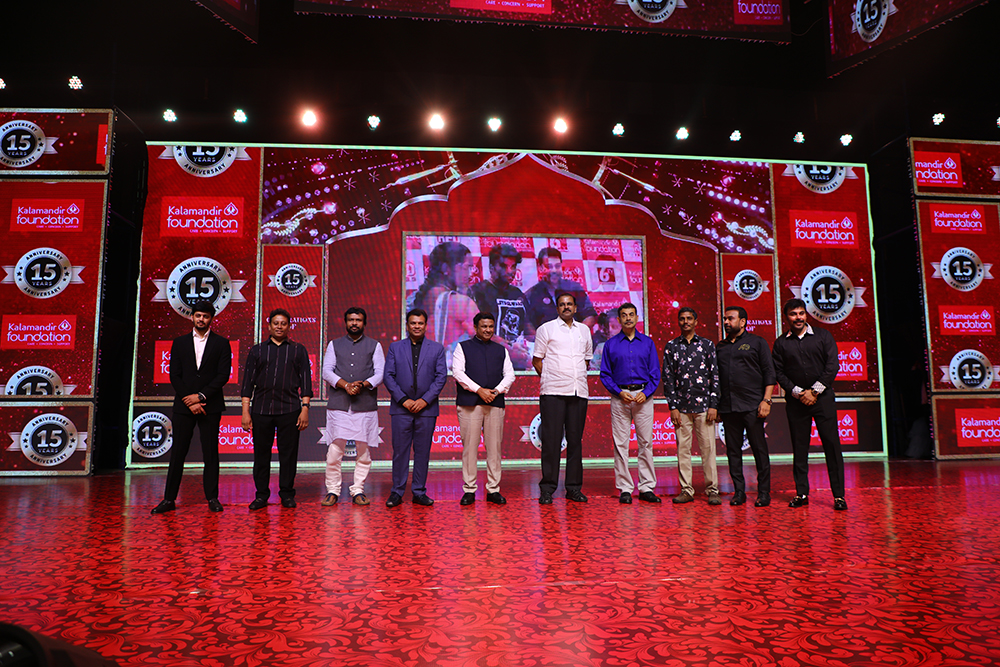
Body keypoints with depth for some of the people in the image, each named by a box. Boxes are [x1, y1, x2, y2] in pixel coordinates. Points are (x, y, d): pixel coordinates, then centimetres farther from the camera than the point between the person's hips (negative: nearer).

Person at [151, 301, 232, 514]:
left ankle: (212, 498, 9)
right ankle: (169, 499, 9)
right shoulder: (179, 342, 10)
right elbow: (174, 375, 4)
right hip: (183, 406, 2)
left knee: (211, 454, 2)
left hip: (210, 405, -1)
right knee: (178, 453, 3)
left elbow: (223, 375, -3)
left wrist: (201, 396, -11)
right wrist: (189, 400, -6)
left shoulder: (221, 343, 4)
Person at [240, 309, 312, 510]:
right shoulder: (257, 350, 11)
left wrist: (305, 408, -2)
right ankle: (261, 495, 17)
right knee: (261, 454, 5)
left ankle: (287, 494, 14)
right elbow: (248, 382, 9)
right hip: (261, 409, 1)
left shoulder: (298, 350, 9)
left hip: (289, 410, -1)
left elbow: (305, 381, 7)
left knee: (288, 454, 2)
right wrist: (245, 412, 2)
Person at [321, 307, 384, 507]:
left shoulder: (374, 345, 12)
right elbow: (327, 371, 5)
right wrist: (345, 385, -11)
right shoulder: (334, 345, 15)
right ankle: (332, 491, 6)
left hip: (365, 405, 0)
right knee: (334, 449, -5)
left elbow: (380, 373, 4)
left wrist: (363, 384, -14)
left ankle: (358, 491, 10)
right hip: (338, 404, 0)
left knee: (364, 449, 1)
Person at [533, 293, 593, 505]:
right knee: (551, 440, -4)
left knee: (575, 440, 6)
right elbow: (536, 360, 6)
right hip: (553, 392, -4)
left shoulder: (584, 330, 16)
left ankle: (574, 487, 14)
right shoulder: (546, 329, 5)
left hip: (578, 392, 4)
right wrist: (550, 379, 0)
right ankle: (547, 488, 3)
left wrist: (579, 378, 14)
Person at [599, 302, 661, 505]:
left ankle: (646, 488, 9)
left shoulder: (648, 343, 9)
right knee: (621, 443, -1)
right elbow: (605, 374, 5)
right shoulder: (611, 344, 7)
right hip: (620, 396, -1)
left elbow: (655, 373, 7)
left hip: (643, 396, 1)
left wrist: (646, 393, -8)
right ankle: (625, 489, 5)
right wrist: (619, 393, -9)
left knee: (646, 442, 1)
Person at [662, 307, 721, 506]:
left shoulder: (707, 345, 7)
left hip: (704, 405, -1)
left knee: (708, 448, 0)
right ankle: (686, 490, 11)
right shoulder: (671, 347, 8)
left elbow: (715, 376, 5)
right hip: (681, 406, 1)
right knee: (683, 448, 2)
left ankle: (712, 490, 9)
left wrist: (713, 405, -2)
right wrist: (673, 407, -1)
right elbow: (667, 378, 6)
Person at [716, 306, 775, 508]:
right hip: (727, 407, 4)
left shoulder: (757, 343, 5)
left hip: (752, 406, -4)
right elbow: (715, 377, 18)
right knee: (733, 450, 5)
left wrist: (766, 400, -10)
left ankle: (764, 492, 8)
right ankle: (739, 491, 13)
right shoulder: (720, 347, 17)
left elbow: (769, 373, 0)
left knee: (759, 449, -1)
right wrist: (714, 405, 11)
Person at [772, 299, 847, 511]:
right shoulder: (781, 343, 7)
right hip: (796, 400, 1)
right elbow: (779, 373, 3)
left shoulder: (822, 336, 6)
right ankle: (801, 493, 11)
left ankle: (839, 495, 4)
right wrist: (798, 392, -9)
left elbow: (833, 365, -1)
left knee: (831, 444, -2)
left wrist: (815, 391, -7)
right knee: (799, 447, 3)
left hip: (823, 397, -1)